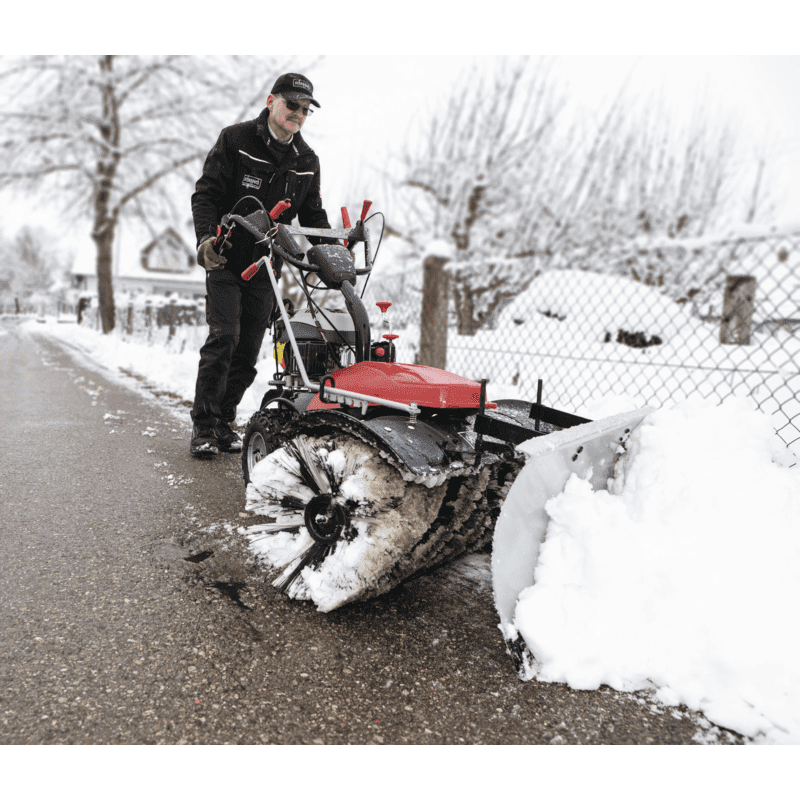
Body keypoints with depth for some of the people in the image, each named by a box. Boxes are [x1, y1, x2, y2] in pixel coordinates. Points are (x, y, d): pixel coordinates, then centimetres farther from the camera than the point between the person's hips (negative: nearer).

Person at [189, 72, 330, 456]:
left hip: (266, 267, 4)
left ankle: (224, 420, 15)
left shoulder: (307, 161, 12)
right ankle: (203, 424, -6)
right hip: (226, 259, -4)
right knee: (224, 337, -16)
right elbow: (205, 194, -5)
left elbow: (313, 215, 16)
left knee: (248, 351, 3)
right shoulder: (236, 140, -1)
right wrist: (206, 238, -22)